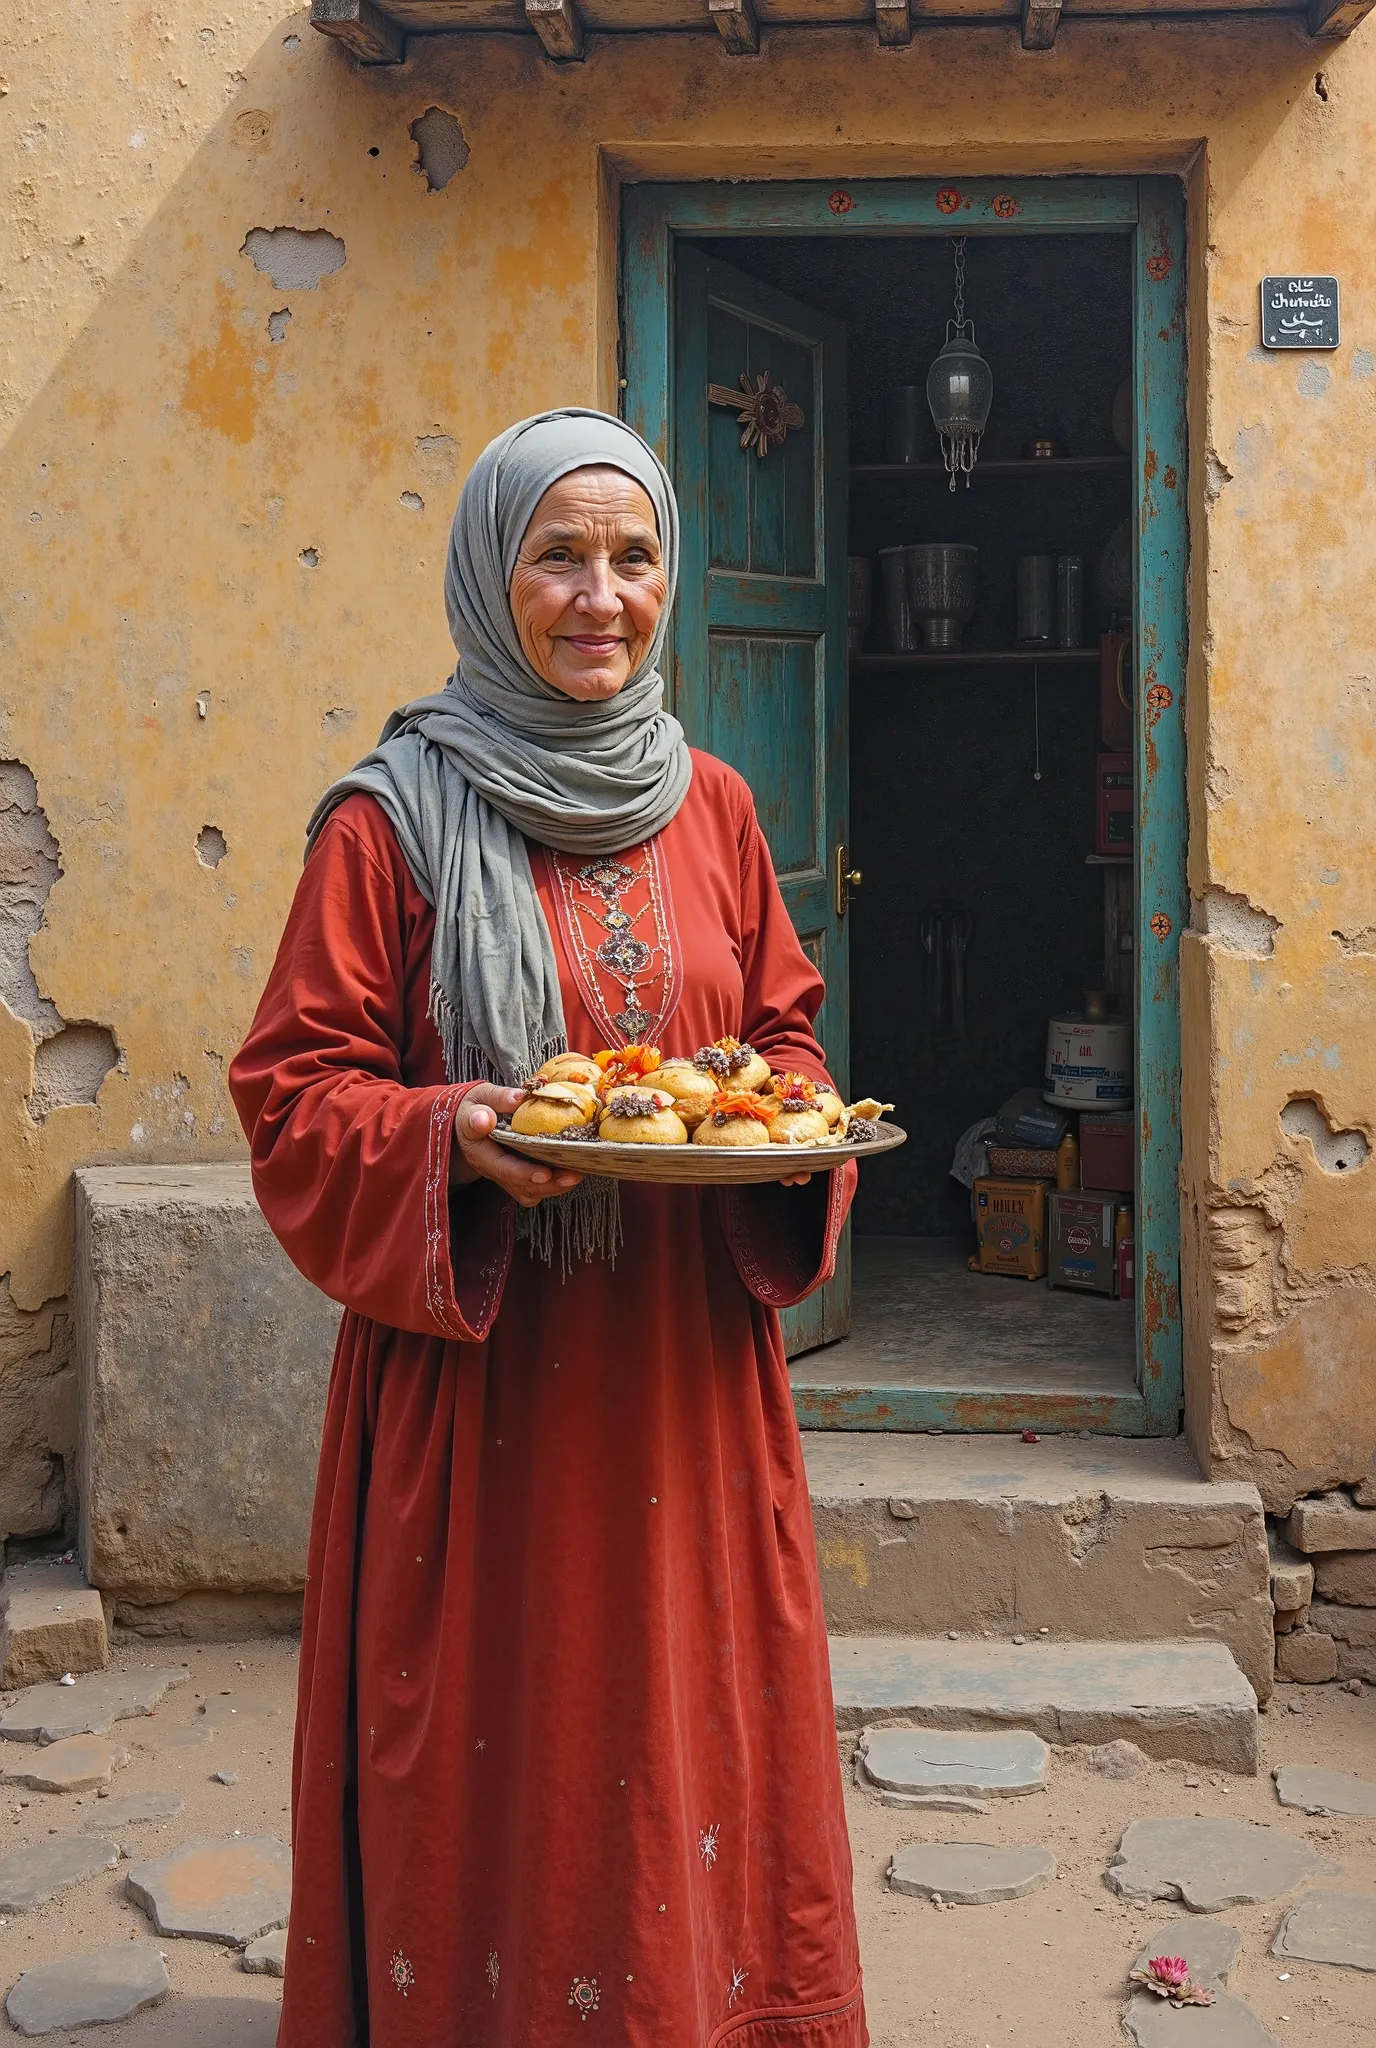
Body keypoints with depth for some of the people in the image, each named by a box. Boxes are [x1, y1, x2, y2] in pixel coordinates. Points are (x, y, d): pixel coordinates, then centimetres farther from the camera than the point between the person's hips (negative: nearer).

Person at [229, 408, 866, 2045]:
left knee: (694, 1722, 12)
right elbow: (295, 1096, -5)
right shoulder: (392, 822, -6)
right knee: (502, 1751, 4)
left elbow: (784, 1032, 17)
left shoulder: (712, 807, 9)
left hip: (685, 1373, 4)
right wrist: (458, 1139, -23)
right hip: (482, 1373, -4)